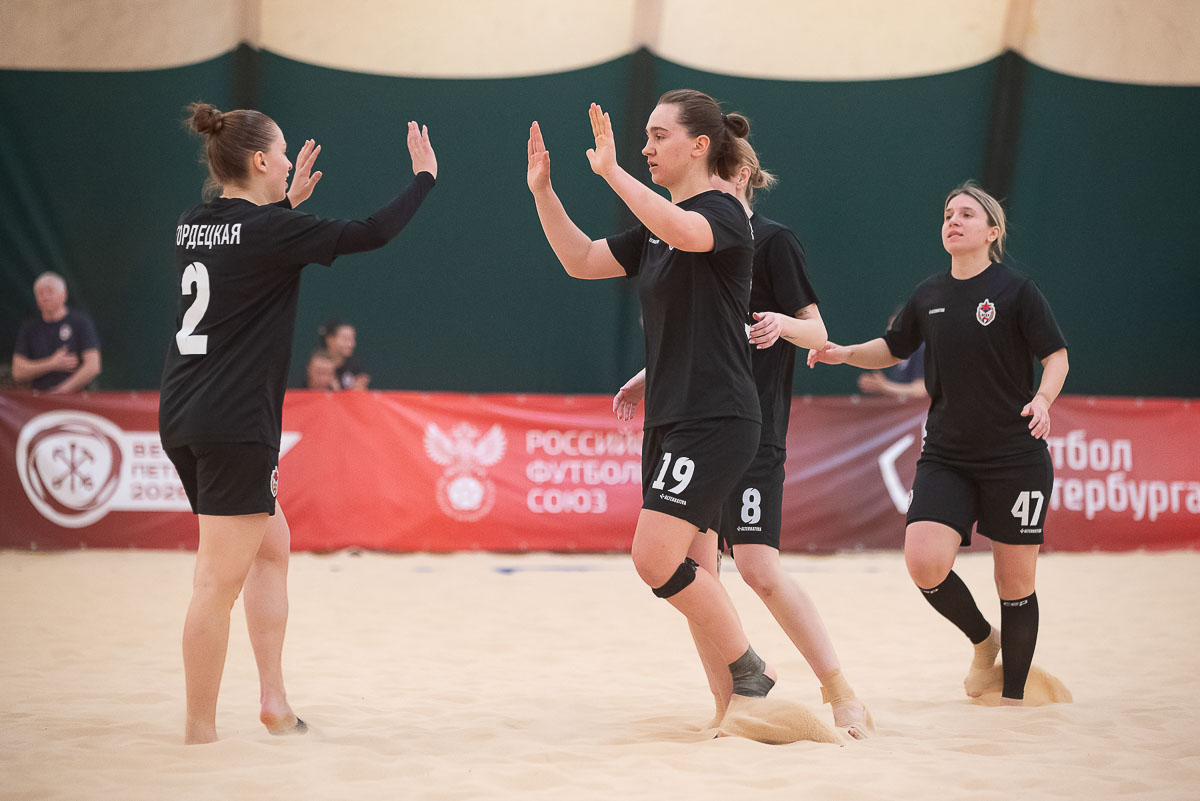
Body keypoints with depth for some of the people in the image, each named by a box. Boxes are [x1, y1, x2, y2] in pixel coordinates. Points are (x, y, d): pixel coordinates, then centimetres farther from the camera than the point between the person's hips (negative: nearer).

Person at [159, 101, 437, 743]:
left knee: (271, 546, 20)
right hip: (234, 425, -9)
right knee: (220, 580, -5)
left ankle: (274, 702, 20)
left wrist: (289, 203, 31)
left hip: (184, 419, 9)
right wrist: (424, 178, 5)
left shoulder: (193, 228, 10)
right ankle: (200, 731, -1)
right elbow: (371, 234, -9)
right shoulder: (269, 230, -12)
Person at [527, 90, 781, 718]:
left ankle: (750, 673, -4)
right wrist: (542, 191, 8)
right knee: (685, 570, 7)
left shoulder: (722, 213, -11)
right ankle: (738, 703, 15)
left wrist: (611, 171, -35)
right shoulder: (658, 227, 17)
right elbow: (581, 260, 18)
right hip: (669, 419, 9)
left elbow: (683, 232, -35)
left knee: (655, 558, -17)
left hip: (715, 420, -9)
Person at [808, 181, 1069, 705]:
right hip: (945, 458, 3)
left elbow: (1056, 356, -4)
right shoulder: (928, 297, 8)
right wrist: (845, 353, 4)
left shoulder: (1016, 290, -5)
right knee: (924, 560, -16)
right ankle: (982, 639, 12)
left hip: (1014, 459, -3)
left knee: (1015, 581, 1)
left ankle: (1013, 696, 18)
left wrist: (1043, 399, -24)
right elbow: (893, 349, 23)